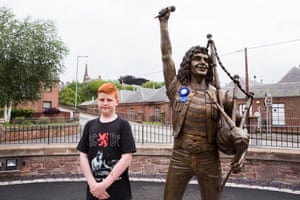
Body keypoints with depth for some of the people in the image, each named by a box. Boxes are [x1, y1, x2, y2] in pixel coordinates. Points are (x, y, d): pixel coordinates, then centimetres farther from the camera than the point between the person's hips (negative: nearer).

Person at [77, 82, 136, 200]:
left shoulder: (123, 125, -5)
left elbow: (127, 158, -11)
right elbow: (83, 156, 3)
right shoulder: (90, 125, 5)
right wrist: (92, 183, -8)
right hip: (94, 190, 3)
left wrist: (105, 184, -13)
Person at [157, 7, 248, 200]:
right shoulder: (177, 88, -2)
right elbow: (166, 56, -5)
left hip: (209, 161, 1)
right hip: (180, 159, 0)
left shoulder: (220, 95, -1)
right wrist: (164, 22, -4)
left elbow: (239, 124, 7)